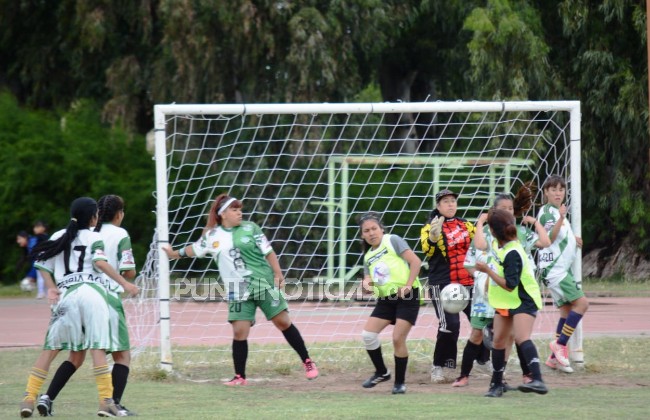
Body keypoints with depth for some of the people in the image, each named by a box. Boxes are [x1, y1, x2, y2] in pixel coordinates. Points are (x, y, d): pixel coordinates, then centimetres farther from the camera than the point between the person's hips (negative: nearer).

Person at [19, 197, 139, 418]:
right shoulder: (94, 237, 7)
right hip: (92, 292, -3)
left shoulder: (58, 236, 20)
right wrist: (125, 283, -9)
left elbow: (43, 264, 14)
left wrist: (51, 288, 6)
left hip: (66, 294, 3)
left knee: (51, 347, 7)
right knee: (97, 347, -4)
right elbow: (100, 262, -9)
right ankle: (106, 401, -10)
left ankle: (29, 398, 0)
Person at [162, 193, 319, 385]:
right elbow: (194, 249, 26)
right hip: (238, 292, 2)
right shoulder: (211, 236, 7)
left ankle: (307, 362, 9)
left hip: (264, 283, -2)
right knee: (239, 331, -6)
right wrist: (175, 253, 37)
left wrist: (278, 274, -9)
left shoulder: (249, 228, 1)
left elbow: (268, 252, 1)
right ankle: (240, 377, 5)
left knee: (283, 321, -1)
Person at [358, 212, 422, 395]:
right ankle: (381, 372, 16)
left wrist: (408, 285, -16)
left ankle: (400, 382, 3)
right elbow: (368, 279, 16)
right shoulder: (368, 257, 15)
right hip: (386, 299, 7)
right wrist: (367, 282, -9)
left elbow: (415, 261, -10)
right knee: (367, 334, -4)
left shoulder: (392, 241, -4)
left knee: (398, 338, -12)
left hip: (407, 297, -7)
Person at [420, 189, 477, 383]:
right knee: (450, 325, -17)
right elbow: (427, 250, -22)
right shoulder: (430, 227, -5)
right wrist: (433, 236, -40)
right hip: (443, 285, -6)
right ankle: (438, 367, -6)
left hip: (469, 283, 6)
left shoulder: (466, 225, 11)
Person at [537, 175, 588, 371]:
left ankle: (555, 357, 11)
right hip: (553, 270, -10)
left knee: (567, 310, 8)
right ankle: (560, 344, -12)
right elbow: (548, 238, -24)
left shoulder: (557, 211, 18)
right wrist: (561, 219, -34)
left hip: (562, 269, 10)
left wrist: (573, 239, 24)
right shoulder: (547, 211, -11)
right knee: (582, 303, -18)